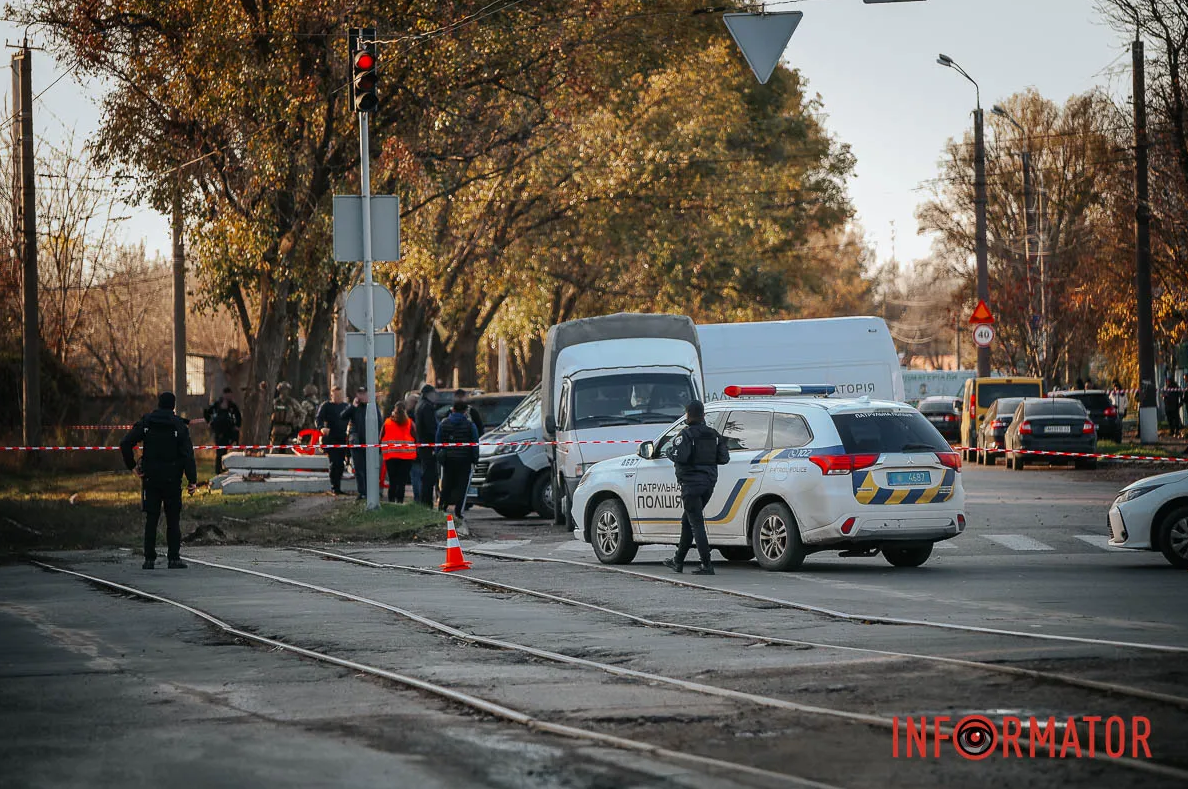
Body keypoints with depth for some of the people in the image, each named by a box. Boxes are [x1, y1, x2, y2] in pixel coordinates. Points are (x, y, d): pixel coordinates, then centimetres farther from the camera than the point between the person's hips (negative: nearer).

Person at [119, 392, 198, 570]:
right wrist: (192, 480, -6)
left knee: (151, 519, 6)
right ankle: (174, 558, 1)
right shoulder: (179, 425, -4)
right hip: (172, 479, -2)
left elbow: (125, 444, -6)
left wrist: (132, 466, 2)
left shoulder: (146, 422, 2)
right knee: (173, 520, 5)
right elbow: (188, 454, -9)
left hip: (150, 477, 2)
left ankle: (149, 559, 3)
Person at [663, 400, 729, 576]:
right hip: (709, 482, 8)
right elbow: (724, 458, 5)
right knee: (687, 521, 19)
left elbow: (679, 457, -24)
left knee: (696, 524, -7)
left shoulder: (686, 434, -12)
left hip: (691, 482, -7)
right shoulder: (713, 434, 8)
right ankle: (678, 561, 27)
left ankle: (707, 566, -13)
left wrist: (672, 452, -2)